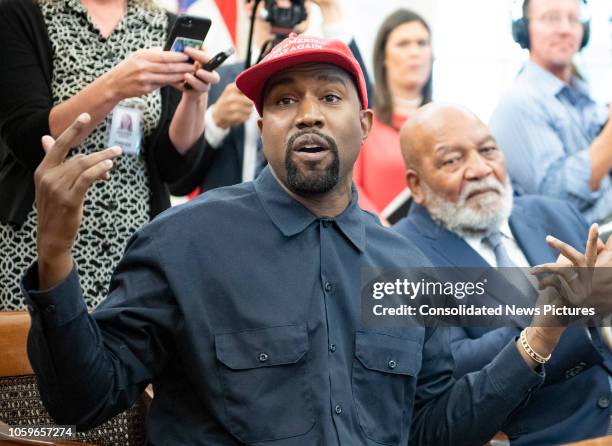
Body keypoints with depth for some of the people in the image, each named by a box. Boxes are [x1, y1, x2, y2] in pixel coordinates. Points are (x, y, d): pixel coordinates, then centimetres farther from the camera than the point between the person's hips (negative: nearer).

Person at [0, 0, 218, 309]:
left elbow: (174, 164, 3)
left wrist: (195, 96, -14)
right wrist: (113, 87, -23)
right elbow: (27, 143, -11)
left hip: (135, 246, 3)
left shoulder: (166, 29, 7)